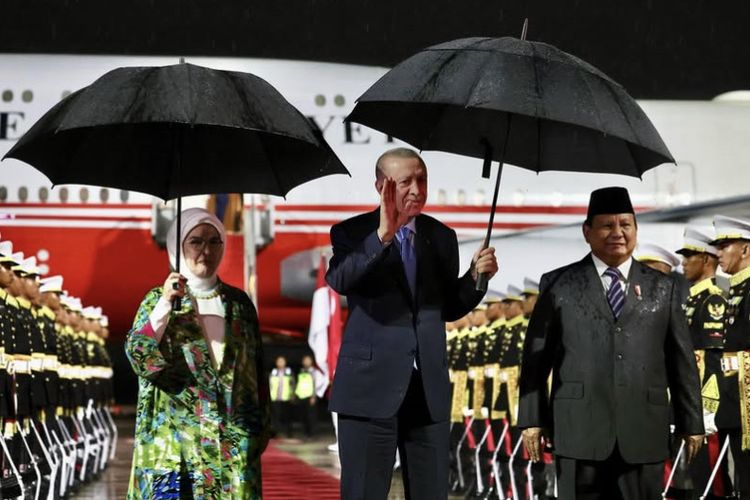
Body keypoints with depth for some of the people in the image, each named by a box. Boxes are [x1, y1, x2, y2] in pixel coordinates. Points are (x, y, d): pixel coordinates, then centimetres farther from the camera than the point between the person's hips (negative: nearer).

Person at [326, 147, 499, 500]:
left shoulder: (442, 237, 12)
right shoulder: (352, 233, -1)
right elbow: (338, 281, -22)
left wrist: (476, 277, -1)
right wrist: (382, 235, -33)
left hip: (429, 389, 4)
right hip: (371, 387, -4)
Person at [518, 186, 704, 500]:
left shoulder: (662, 288, 13)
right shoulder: (559, 285, 8)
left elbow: (682, 360, 11)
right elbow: (536, 356, 6)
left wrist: (691, 423, 9)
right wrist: (532, 419, 0)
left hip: (644, 433, 1)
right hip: (580, 429, -1)